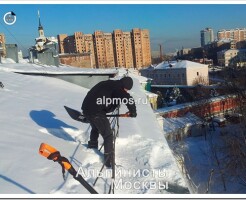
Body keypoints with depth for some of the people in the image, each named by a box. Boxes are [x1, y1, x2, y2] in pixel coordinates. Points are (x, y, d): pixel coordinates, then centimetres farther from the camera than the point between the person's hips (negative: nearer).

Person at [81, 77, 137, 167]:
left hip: (86, 108, 9)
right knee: (108, 135, 0)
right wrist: (133, 112, -14)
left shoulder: (108, 84, 15)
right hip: (96, 112, -9)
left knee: (95, 128, 35)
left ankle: (92, 145, 58)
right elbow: (128, 99, -28)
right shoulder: (116, 88, -12)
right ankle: (109, 160, 2)